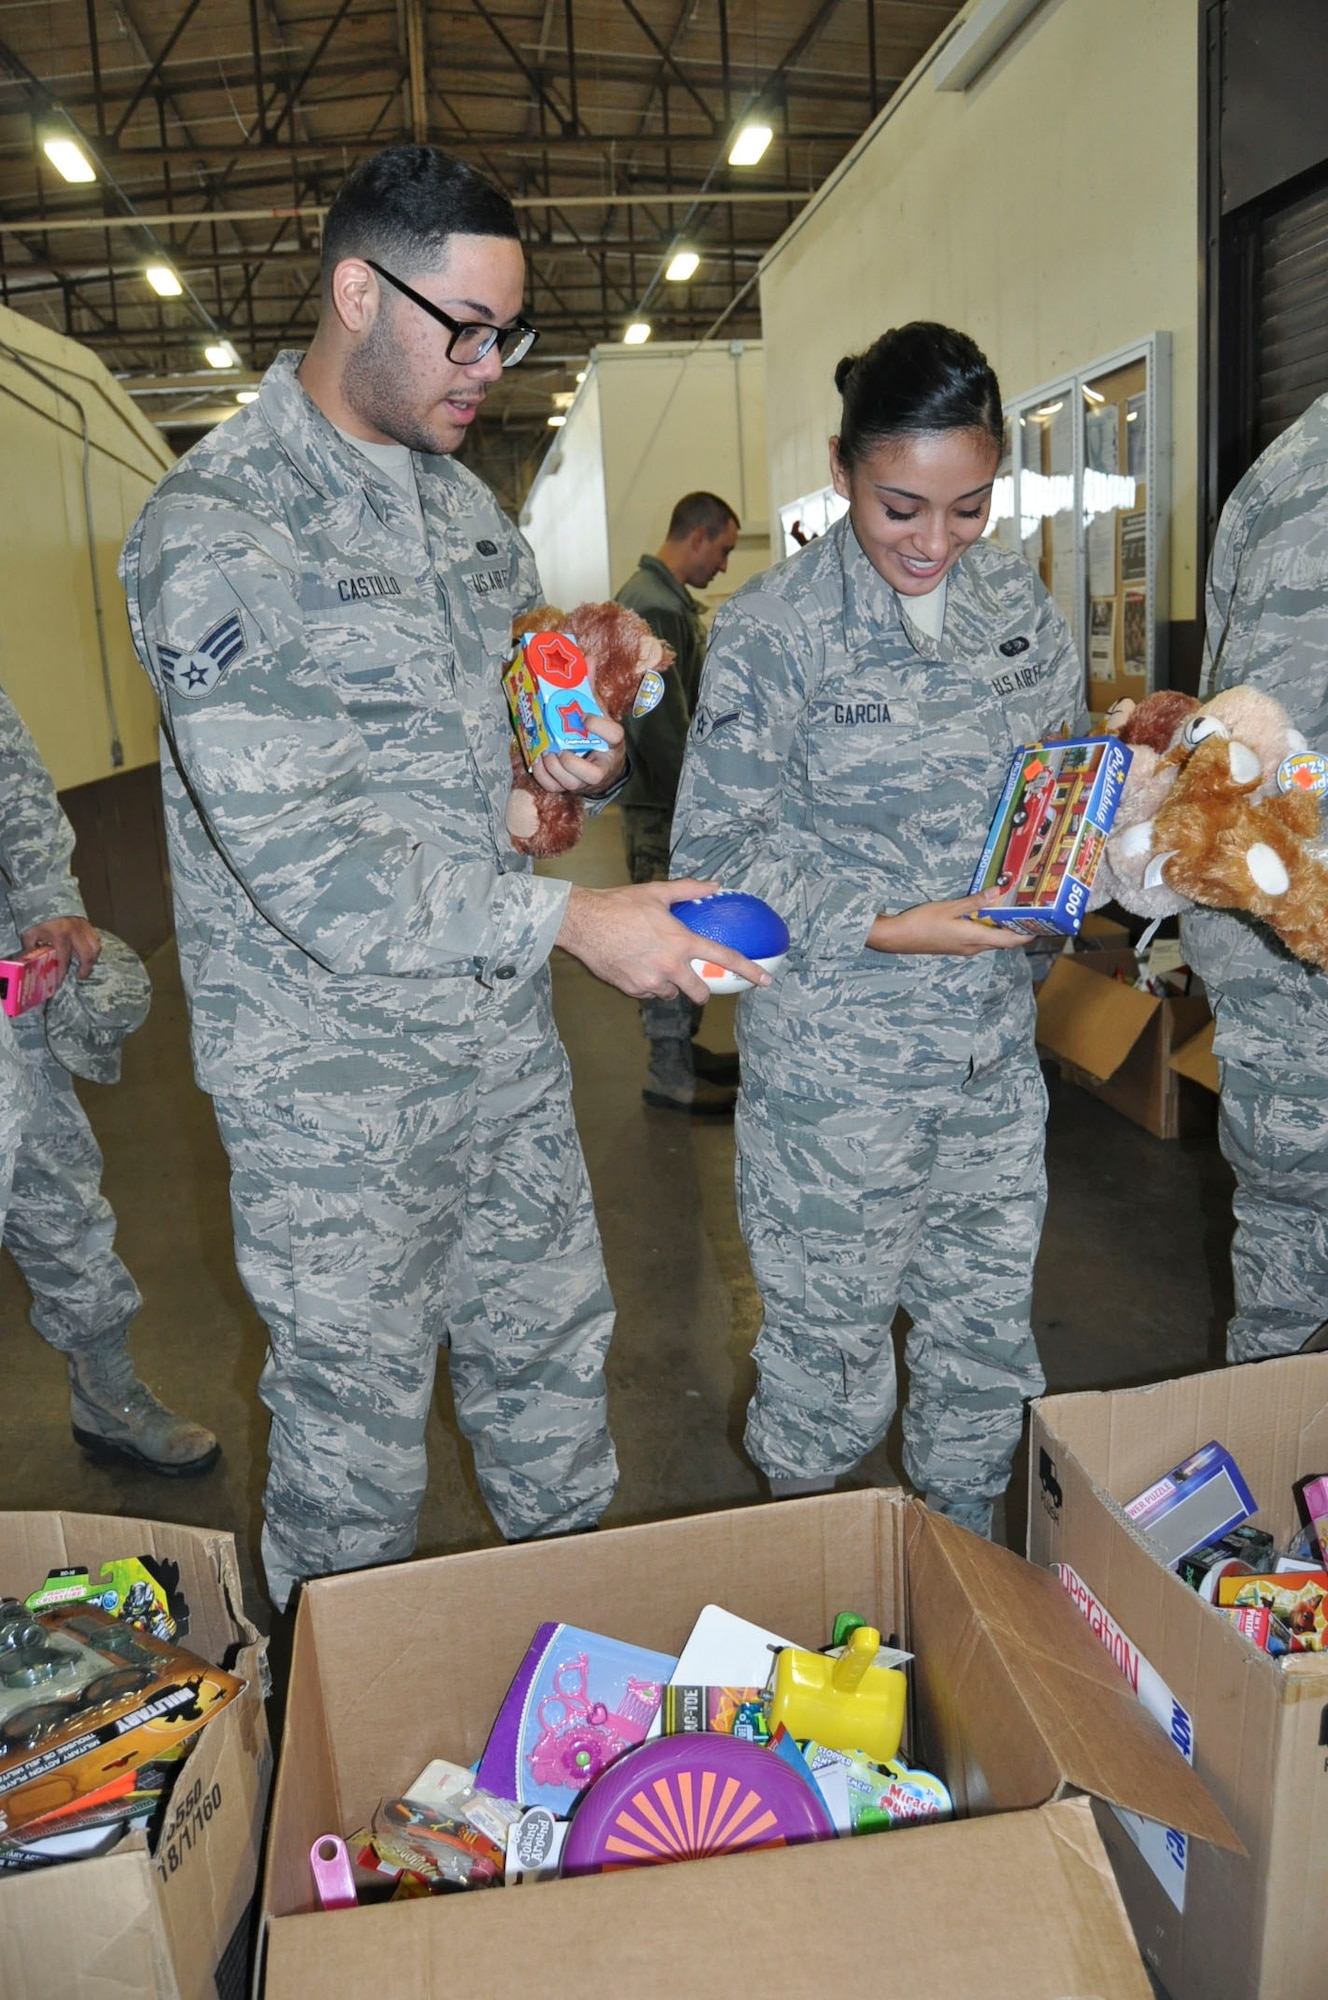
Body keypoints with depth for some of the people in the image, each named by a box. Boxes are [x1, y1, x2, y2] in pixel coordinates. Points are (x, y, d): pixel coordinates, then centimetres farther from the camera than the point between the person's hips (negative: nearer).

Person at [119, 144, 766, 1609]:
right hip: (334, 1076, -6)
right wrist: (569, 920, -25)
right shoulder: (216, 527, -17)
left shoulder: (462, 499, 9)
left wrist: (581, 756, -3)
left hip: (502, 1034, 7)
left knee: (549, 1350, 20)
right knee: (355, 1421, 11)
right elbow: (295, 859, -25)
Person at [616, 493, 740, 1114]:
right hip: (662, 804, -11)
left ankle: (682, 1045, 29)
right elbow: (659, 719, -24)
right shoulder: (651, 607, -18)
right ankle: (670, 1074, 5)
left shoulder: (669, 599, 16)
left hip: (677, 796, 11)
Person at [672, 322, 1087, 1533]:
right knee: (831, 1332, 11)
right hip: (836, 1058, -5)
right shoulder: (775, 629, -12)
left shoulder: (1016, 596, 5)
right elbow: (719, 847, -12)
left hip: (993, 1036, 5)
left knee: (989, 1327, 17)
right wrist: (881, 928, -20)